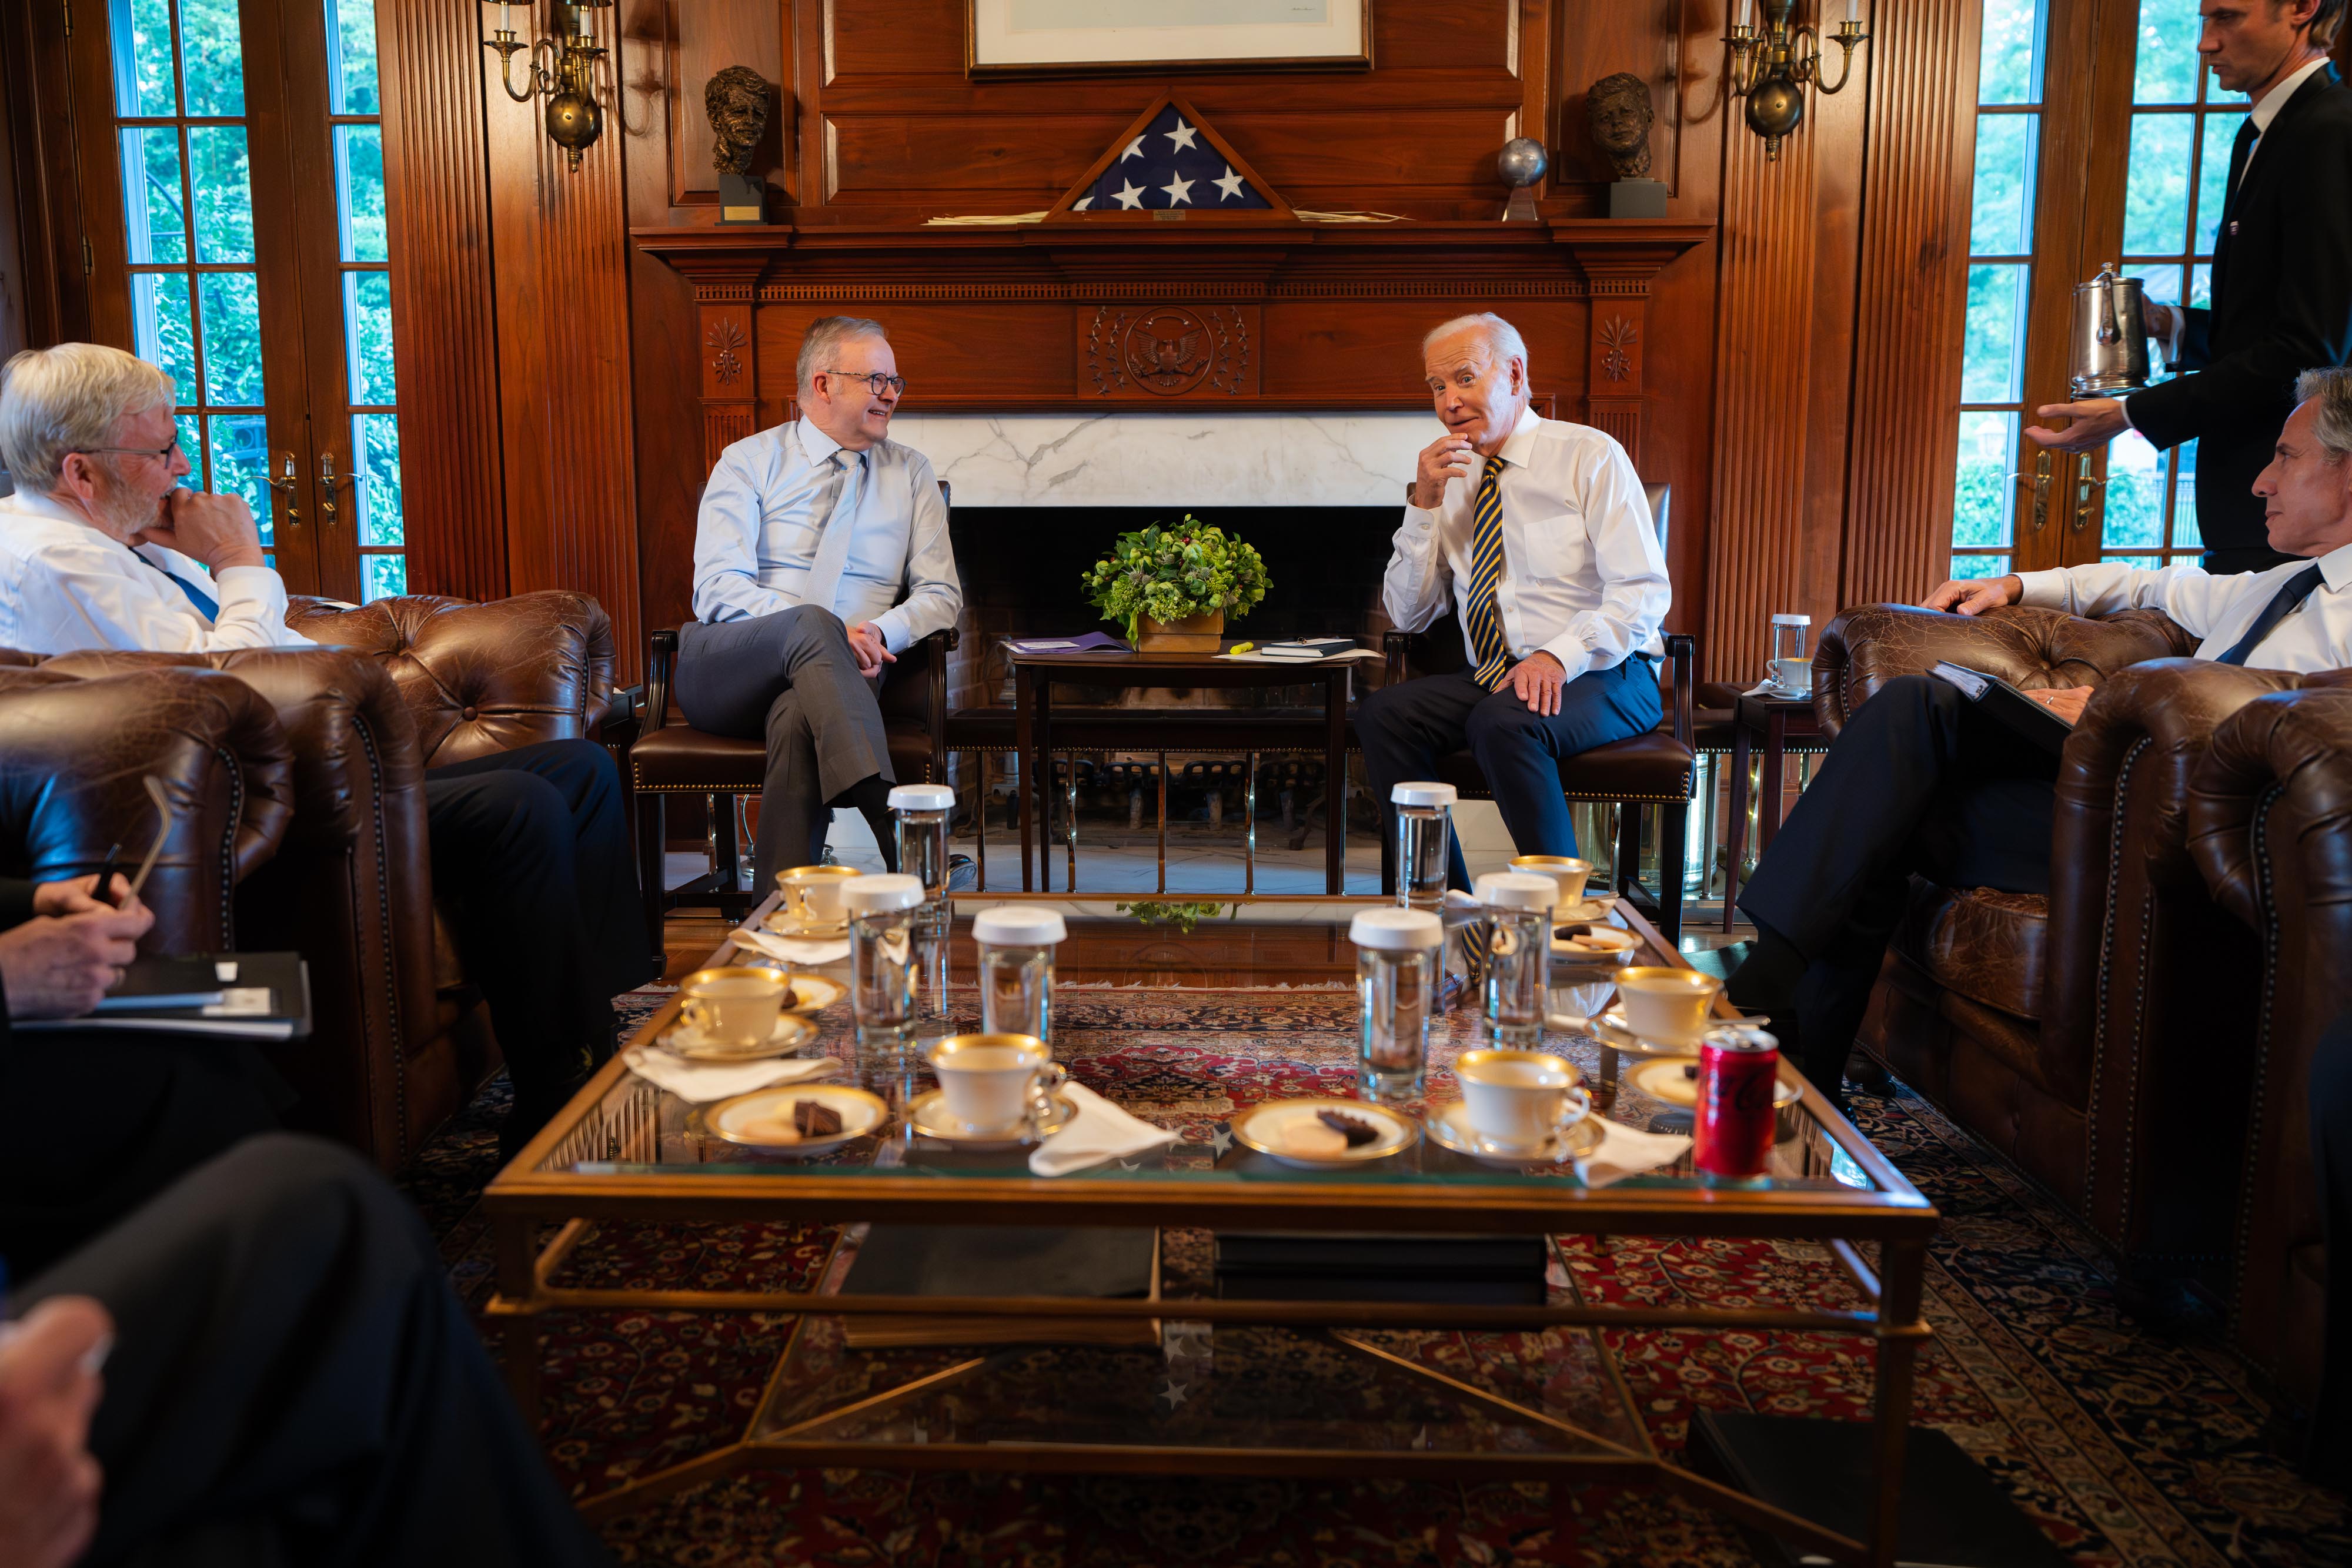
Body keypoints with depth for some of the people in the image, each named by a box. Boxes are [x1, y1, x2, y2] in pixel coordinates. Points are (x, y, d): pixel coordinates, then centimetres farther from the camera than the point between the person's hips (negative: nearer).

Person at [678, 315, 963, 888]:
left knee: (799, 718, -38)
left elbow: (942, 593, 12)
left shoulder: (910, 472, 18)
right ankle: (893, 823, -55)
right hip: (725, 669, -1)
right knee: (812, 623, -37)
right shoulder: (748, 462, 9)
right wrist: (826, 632, -20)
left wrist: (881, 632, -12)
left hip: (836, 674, 1)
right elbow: (718, 588, -4)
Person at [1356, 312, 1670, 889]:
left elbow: (1644, 591, -11)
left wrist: (1558, 656, -26)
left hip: (1600, 675, -5)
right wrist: (1425, 504, -2)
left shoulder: (1590, 456, -2)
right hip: (1491, 679, 5)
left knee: (1502, 723, -35)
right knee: (1382, 713, -20)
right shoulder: (1452, 480, 13)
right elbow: (1408, 615, 10)